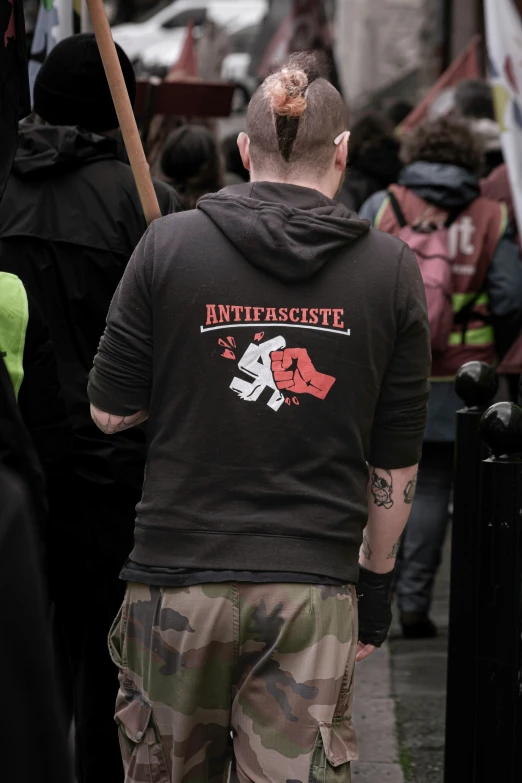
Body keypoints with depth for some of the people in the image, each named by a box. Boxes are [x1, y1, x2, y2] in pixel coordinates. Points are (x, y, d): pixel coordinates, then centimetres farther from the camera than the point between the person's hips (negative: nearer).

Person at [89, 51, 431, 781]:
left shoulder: (171, 243, -3)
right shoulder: (392, 269, 1)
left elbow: (109, 412, 3)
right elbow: (396, 462, 5)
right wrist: (377, 580, 16)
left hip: (178, 573, 0)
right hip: (314, 589, 0)